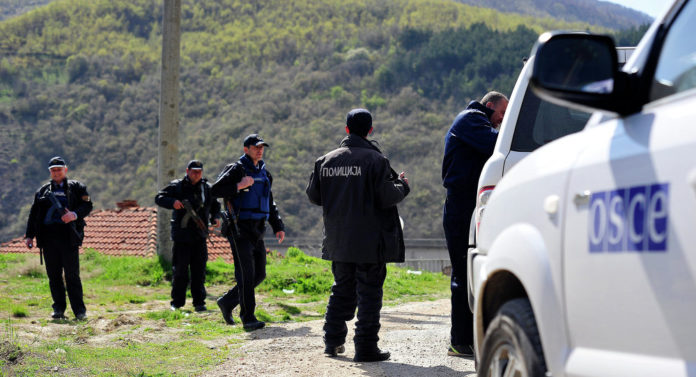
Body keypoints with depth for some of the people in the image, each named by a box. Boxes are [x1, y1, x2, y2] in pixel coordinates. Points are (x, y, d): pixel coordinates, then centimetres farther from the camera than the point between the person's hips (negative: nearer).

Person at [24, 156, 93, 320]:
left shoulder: (76, 187, 11)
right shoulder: (43, 191, 19)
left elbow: (87, 205, 1)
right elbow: (33, 213, 19)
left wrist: (75, 214, -19)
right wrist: (29, 235, 10)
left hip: (68, 235, -3)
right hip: (48, 236, 3)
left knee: (72, 274, -6)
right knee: (53, 275, 4)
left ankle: (79, 311, -3)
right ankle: (58, 309, 11)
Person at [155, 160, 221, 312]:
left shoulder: (208, 188, 10)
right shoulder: (177, 186, 1)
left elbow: (215, 206, 24)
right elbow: (159, 198, -2)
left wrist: (215, 217, 3)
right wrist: (172, 202, -22)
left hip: (200, 236, 3)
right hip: (181, 235, -3)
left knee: (199, 271, 1)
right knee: (180, 271, -1)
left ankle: (199, 302, 6)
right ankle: (177, 303, 8)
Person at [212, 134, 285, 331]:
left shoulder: (264, 173, 17)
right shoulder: (236, 169, -5)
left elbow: (270, 204, 25)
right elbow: (215, 190, -12)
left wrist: (278, 226, 17)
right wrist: (238, 186, -22)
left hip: (257, 231, 8)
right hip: (240, 229, -8)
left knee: (259, 274, 9)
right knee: (246, 274, -9)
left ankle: (227, 302, 23)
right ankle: (248, 318, -7)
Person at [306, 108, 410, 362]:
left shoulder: (325, 161, 4)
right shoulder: (375, 160, -12)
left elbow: (313, 196, 9)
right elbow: (387, 196, -16)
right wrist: (402, 185, 4)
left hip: (337, 242, 6)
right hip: (370, 242, -5)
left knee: (342, 291, 19)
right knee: (369, 293, 0)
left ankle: (333, 341, 22)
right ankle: (366, 347, -2)